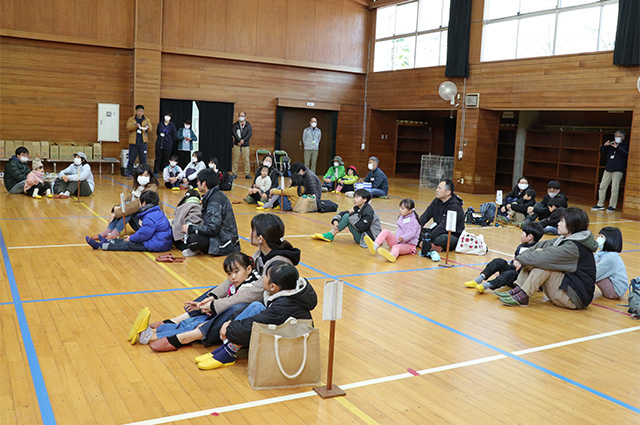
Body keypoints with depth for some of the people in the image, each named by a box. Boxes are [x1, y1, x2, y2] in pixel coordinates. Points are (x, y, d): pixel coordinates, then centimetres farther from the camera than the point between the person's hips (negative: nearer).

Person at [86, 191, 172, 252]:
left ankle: (101, 246, 2)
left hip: (155, 246, -10)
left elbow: (143, 234, -21)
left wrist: (131, 238, -3)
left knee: (127, 245, -3)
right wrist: (132, 237, 17)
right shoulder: (158, 212, 14)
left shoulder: (150, 218, -22)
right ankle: (109, 242, 25)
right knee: (128, 241, 15)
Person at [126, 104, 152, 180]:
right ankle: (130, 174, 7)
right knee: (131, 159, 0)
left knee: (143, 159, 1)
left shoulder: (147, 120, 13)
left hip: (143, 142, 1)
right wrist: (135, 126, -25)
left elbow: (151, 128, 3)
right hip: (133, 142, -1)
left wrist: (148, 128, -21)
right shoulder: (131, 119, 7)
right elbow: (128, 127, -6)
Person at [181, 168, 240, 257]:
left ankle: (196, 249, -1)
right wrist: (191, 228, 10)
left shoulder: (215, 201, -21)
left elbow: (212, 229, -25)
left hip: (225, 245, -10)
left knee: (192, 239, -29)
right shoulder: (214, 196, 11)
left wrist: (191, 228, -15)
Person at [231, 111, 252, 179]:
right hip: (237, 145, 0)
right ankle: (234, 174, 7)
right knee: (235, 160, 0)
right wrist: (239, 140, -17)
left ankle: (247, 174, 4)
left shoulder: (248, 125, 8)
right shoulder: (235, 125, 5)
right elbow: (234, 133, -6)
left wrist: (243, 140, -17)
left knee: (246, 160, -1)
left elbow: (250, 133, -4)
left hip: (246, 145, 1)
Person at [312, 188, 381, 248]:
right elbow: (342, 213, 6)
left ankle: (330, 235, -11)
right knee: (346, 215, -1)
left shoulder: (368, 211, -19)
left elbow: (361, 227, -27)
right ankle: (330, 234, -6)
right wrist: (335, 220, -12)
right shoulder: (357, 208, 5)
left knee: (347, 217, -19)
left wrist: (353, 214, -22)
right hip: (361, 233, 8)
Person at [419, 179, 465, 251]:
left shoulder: (455, 206, -20)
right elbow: (426, 215, 3)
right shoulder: (437, 201, 5)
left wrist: (427, 238, -31)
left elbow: (443, 226, -27)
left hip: (453, 236, -8)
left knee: (442, 239, -41)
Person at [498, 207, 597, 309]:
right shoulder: (565, 239, 6)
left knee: (544, 262, -24)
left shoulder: (574, 247, -23)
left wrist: (521, 258, -12)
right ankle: (518, 290, -5)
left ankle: (522, 296, -19)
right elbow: (542, 245, 4)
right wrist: (521, 257, -8)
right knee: (538, 252, 0)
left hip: (577, 297, -9)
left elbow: (544, 257, -26)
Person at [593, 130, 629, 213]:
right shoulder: (610, 145, 17)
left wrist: (617, 147, -17)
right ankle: (600, 205, 9)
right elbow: (602, 152, 17)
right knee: (602, 187, 3)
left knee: (614, 189, -8)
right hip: (607, 170, 5)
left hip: (618, 171, -5)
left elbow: (625, 154, -12)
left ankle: (612, 206, -2)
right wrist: (604, 145, -1)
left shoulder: (625, 145, 5)